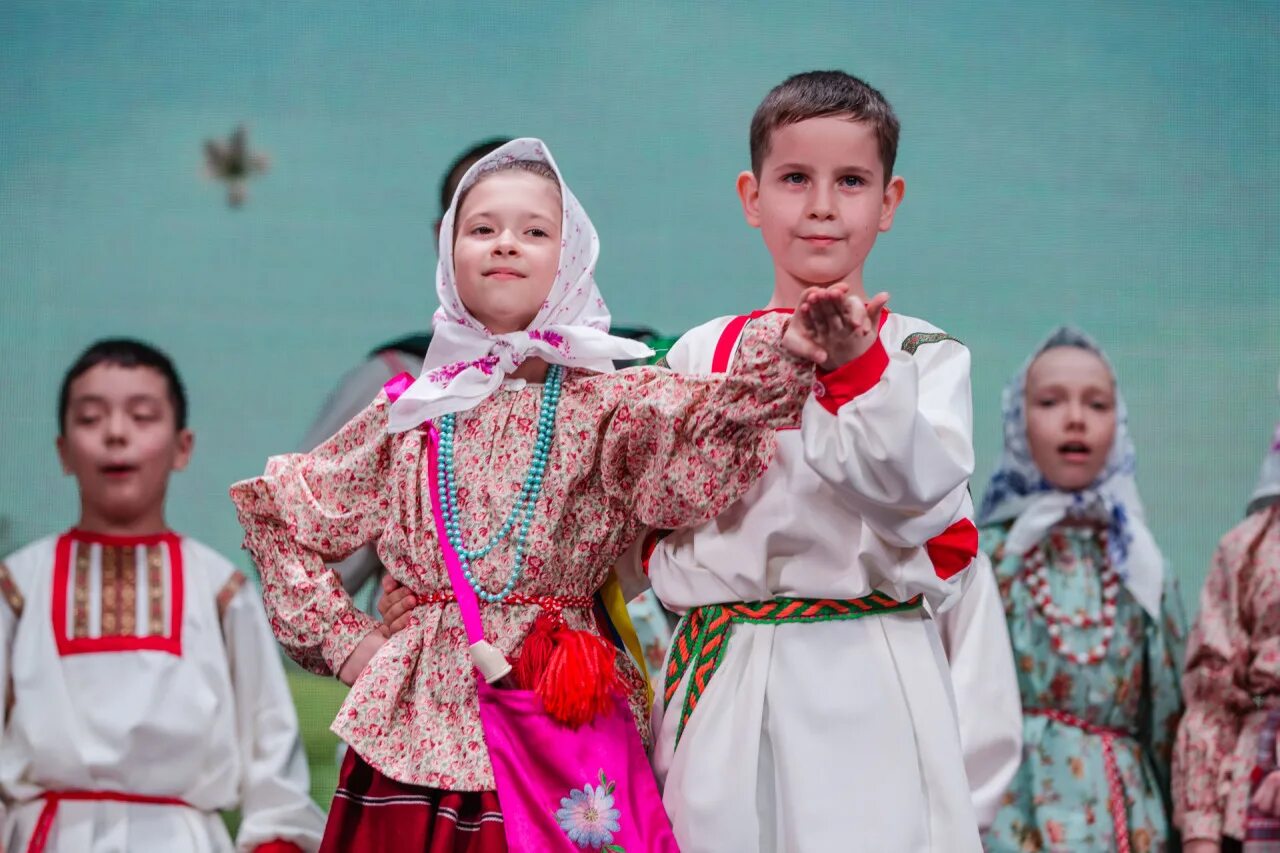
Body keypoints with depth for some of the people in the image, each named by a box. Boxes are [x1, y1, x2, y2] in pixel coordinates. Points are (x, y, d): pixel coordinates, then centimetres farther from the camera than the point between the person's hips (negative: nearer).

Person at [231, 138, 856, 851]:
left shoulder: (610, 404, 1)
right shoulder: (408, 416, 8)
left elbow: (705, 428, -20)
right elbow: (280, 513, 18)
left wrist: (786, 357, -39)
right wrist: (342, 639, 8)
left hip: (561, 714, -2)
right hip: (420, 723, 2)